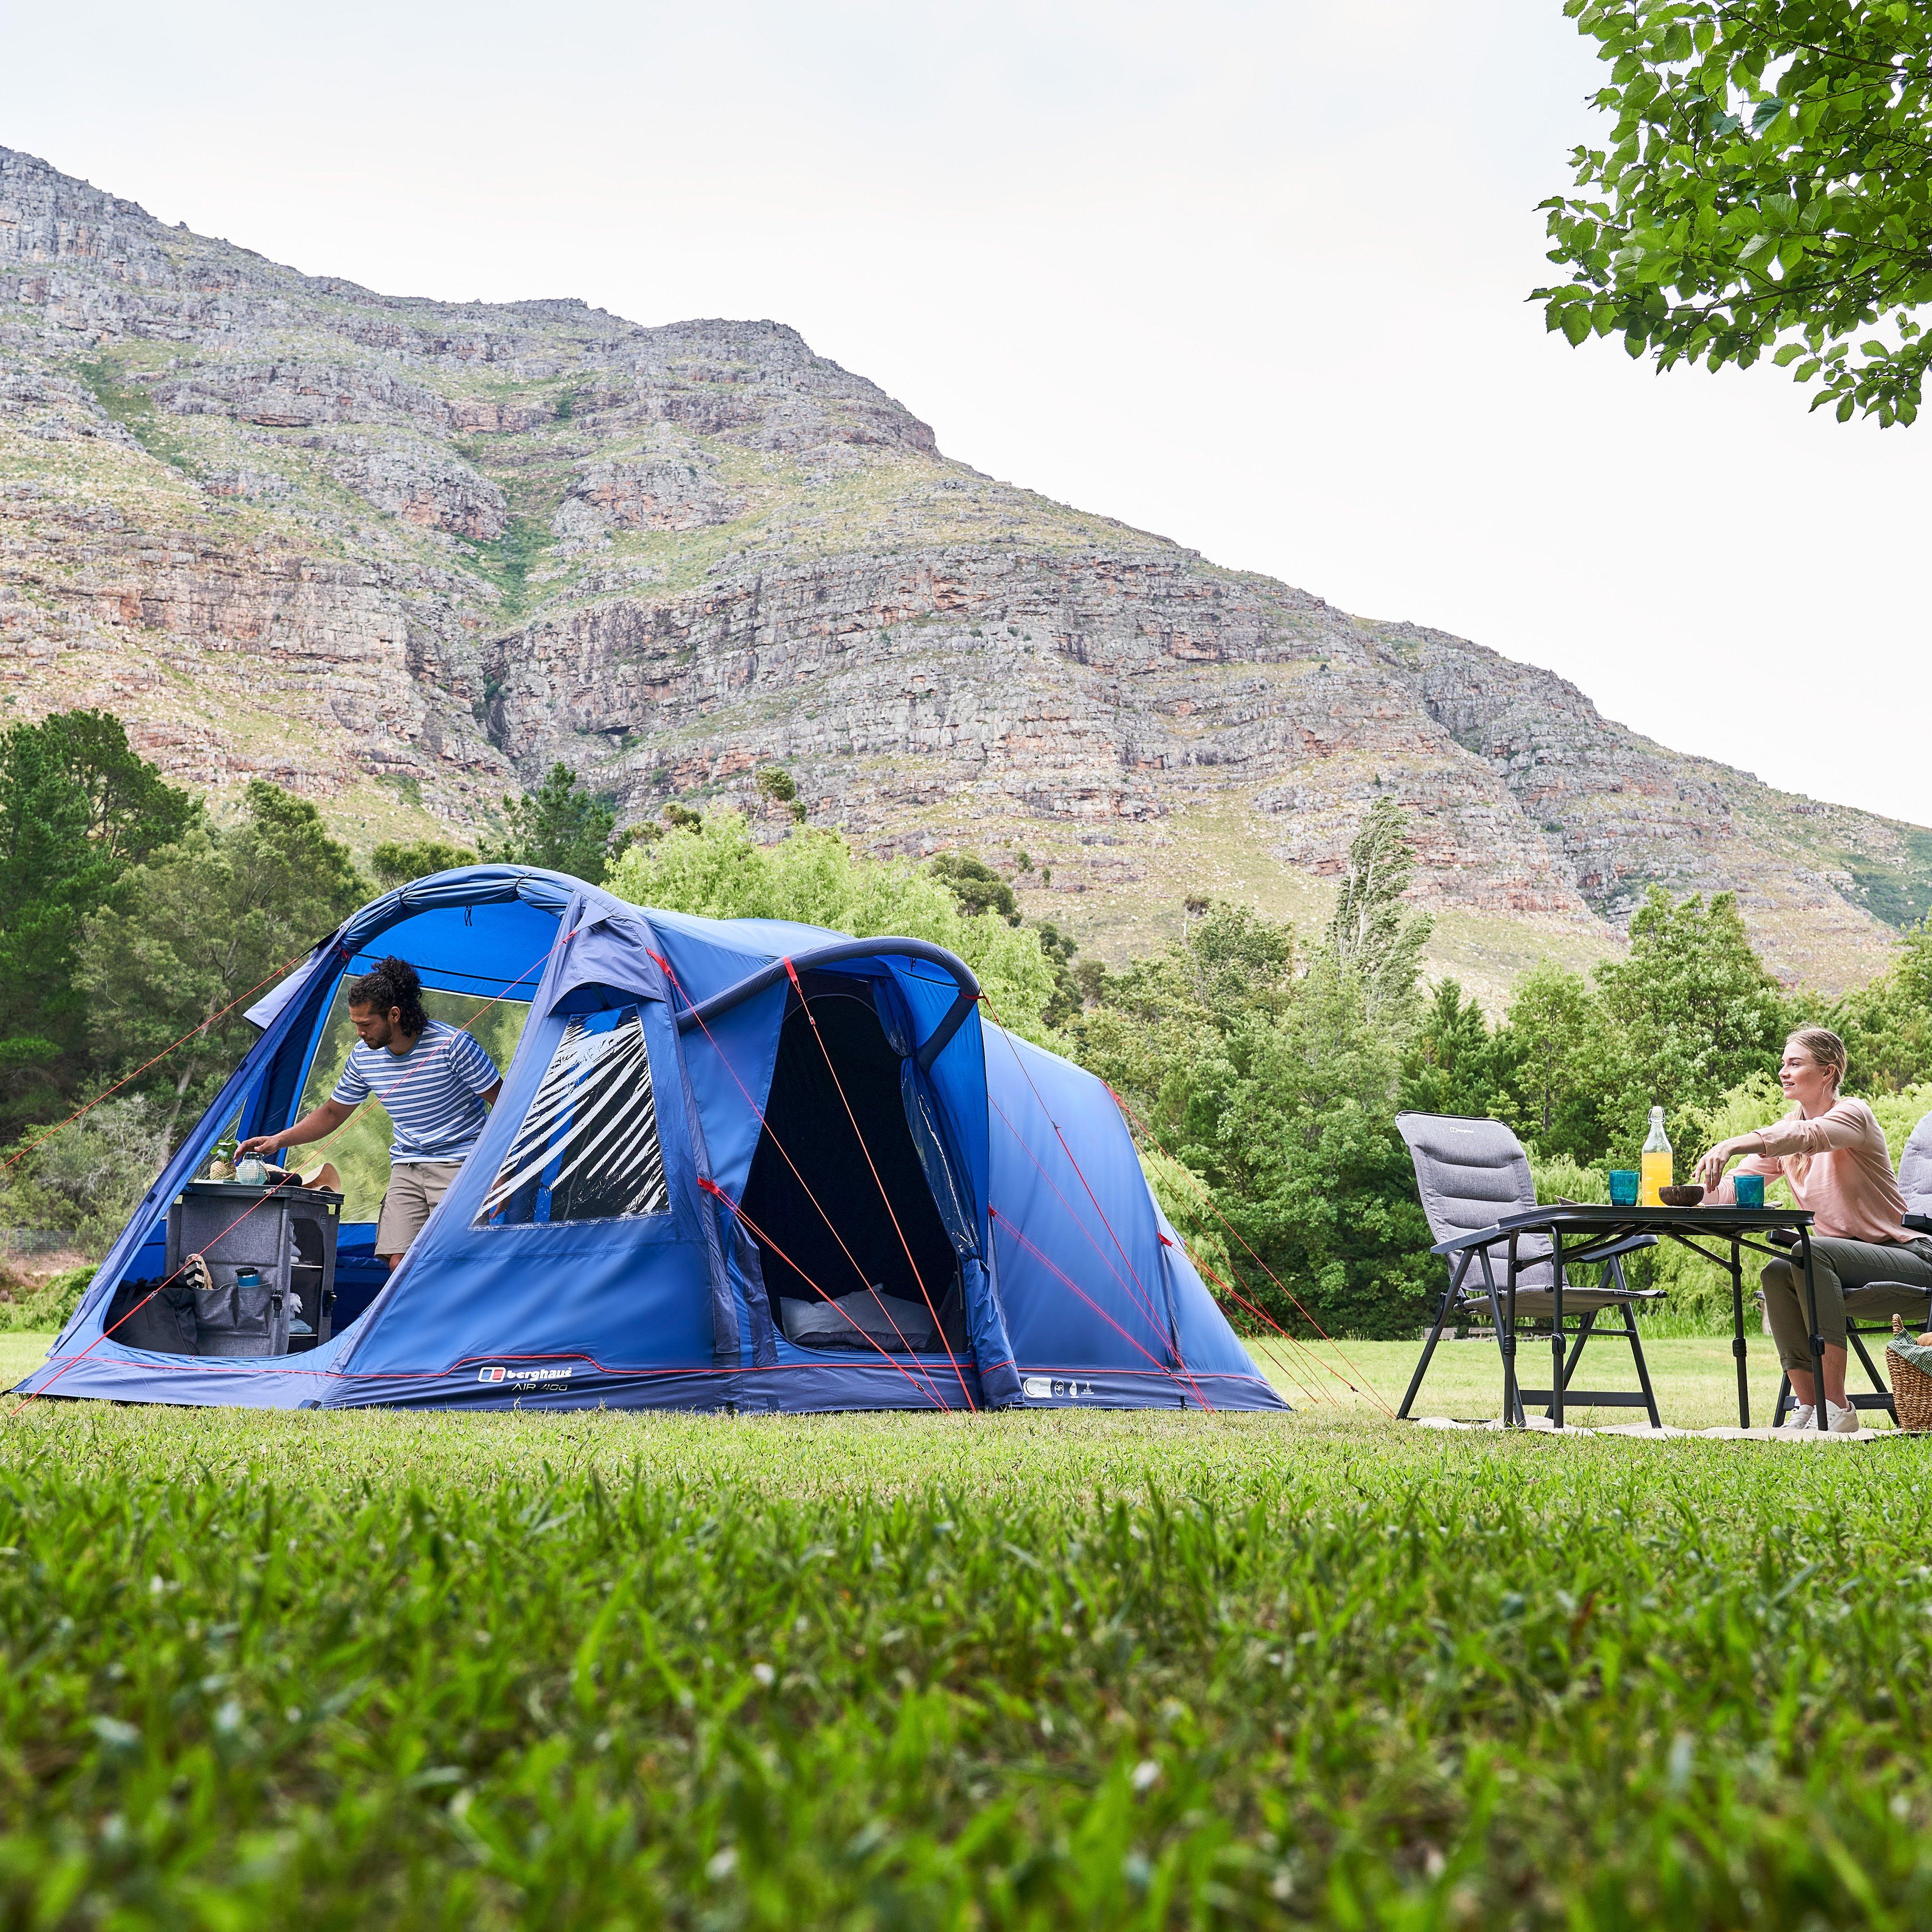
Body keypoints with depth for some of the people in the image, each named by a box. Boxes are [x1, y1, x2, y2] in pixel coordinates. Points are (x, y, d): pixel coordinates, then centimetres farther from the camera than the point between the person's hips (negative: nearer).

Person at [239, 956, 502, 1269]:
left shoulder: (451, 1044, -17)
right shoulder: (363, 1056, 0)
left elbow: (502, 1103, -10)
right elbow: (333, 1113, 15)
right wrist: (278, 1140, 4)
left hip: (460, 1164, -5)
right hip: (406, 1168, 5)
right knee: (399, 1263, -10)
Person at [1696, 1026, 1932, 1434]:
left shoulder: (1853, 1114, -11)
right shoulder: (1786, 1133, 9)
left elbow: (1807, 1136, -35)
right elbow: (1734, 1190, 0)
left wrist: (1731, 1145, -50)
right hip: (1838, 1263, 6)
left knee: (1810, 1253, -33)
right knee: (1776, 1274, -23)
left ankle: (1837, 1408, -32)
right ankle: (1807, 1406, -17)